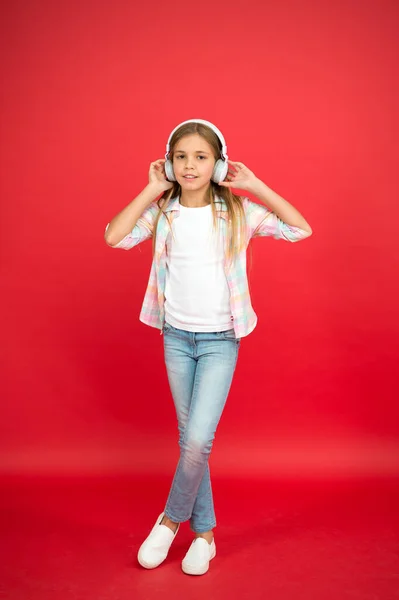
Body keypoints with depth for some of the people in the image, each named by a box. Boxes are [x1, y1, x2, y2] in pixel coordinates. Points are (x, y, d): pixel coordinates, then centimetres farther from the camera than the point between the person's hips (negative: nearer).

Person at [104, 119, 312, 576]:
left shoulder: (237, 210, -5)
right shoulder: (162, 212, 0)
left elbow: (301, 230, -9)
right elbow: (114, 237, -13)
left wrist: (256, 187, -11)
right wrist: (151, 191, -10)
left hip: (221, 340, -2)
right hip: (176, 336, 3)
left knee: (198, 439, -11)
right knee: (189, 438, 11)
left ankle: (171, 518, 18)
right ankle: (203, 532, 29)